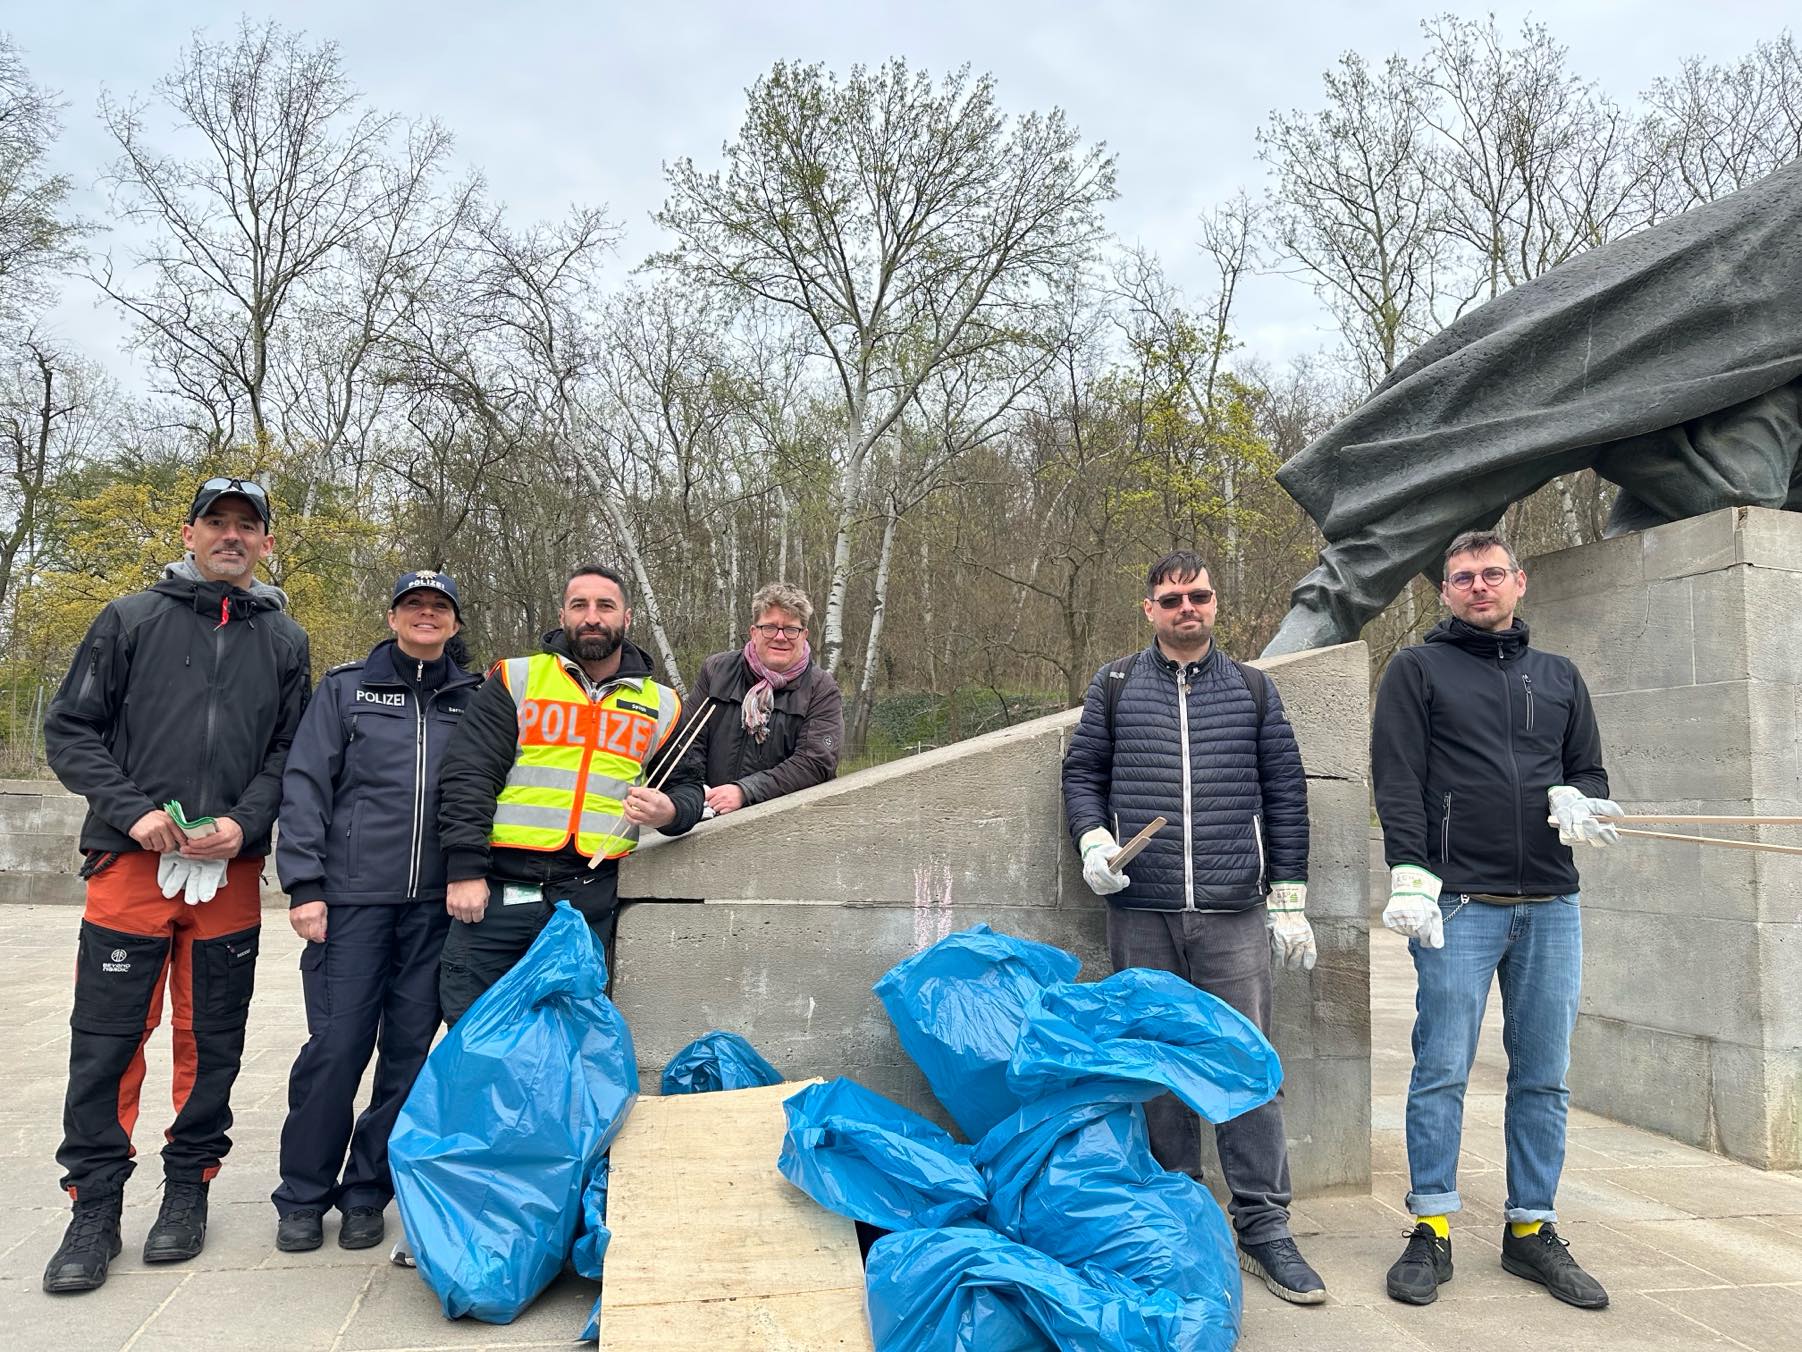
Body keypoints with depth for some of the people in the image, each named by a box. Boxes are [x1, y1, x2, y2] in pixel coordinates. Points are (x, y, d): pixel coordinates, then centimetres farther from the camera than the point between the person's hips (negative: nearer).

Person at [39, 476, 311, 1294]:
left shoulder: (283, 640, 10)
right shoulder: (130, 620, 6)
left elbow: (291, 751, 8)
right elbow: (69, 731, 3)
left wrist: (243, 823, -8)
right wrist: (133, 809, -9)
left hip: (231, 872, 2)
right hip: (131, 862, -1)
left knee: (212, 1041, 9)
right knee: (106, 1041, 0)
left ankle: (187, 1189, 23)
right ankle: (95, 1208, 13)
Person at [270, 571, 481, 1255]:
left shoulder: (474, 699, 12)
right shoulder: (346, 687, 7)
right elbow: (306, 784, 2)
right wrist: (304, 886, -6)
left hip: (436, 903, 2)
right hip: (353, 895, -2)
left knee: (409, 1049, 5)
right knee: (336, 1046, -2)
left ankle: (366, 1193, 19)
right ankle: (303, 1198, 15)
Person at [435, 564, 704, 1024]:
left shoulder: (661, 704, 12)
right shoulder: (516, 679, 4)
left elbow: (687, 785, 18)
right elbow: (467, 776, -1)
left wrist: (671, 810, -7)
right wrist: (465, 870, -10)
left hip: (591, 902, 2)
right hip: (498, 889, -2)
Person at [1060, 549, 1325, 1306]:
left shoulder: (1252, 690, 9)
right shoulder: (1115, 687, 9)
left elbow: (1285, 795, 9)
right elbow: (1082, 773, 12)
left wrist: (1289, 898, 5)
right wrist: (1093, 839, -7)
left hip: (1233, 914, 0)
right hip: (1140, 911, 1)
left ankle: (1263, 1228, 10)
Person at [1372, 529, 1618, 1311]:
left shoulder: (1559, 677, 18)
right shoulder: (1419, 669, 5)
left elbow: (1589, 770, 20)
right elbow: (1397, 779, -3)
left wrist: (1574, 798, -4)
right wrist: (1411, 877, -14)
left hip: (1551, 906, 4)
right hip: (1460, 901, -4)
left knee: (1543, 1077, 8)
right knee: (1441, 1073, -2)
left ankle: (1531, 1229, 21)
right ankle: (1432, 1233, 8)